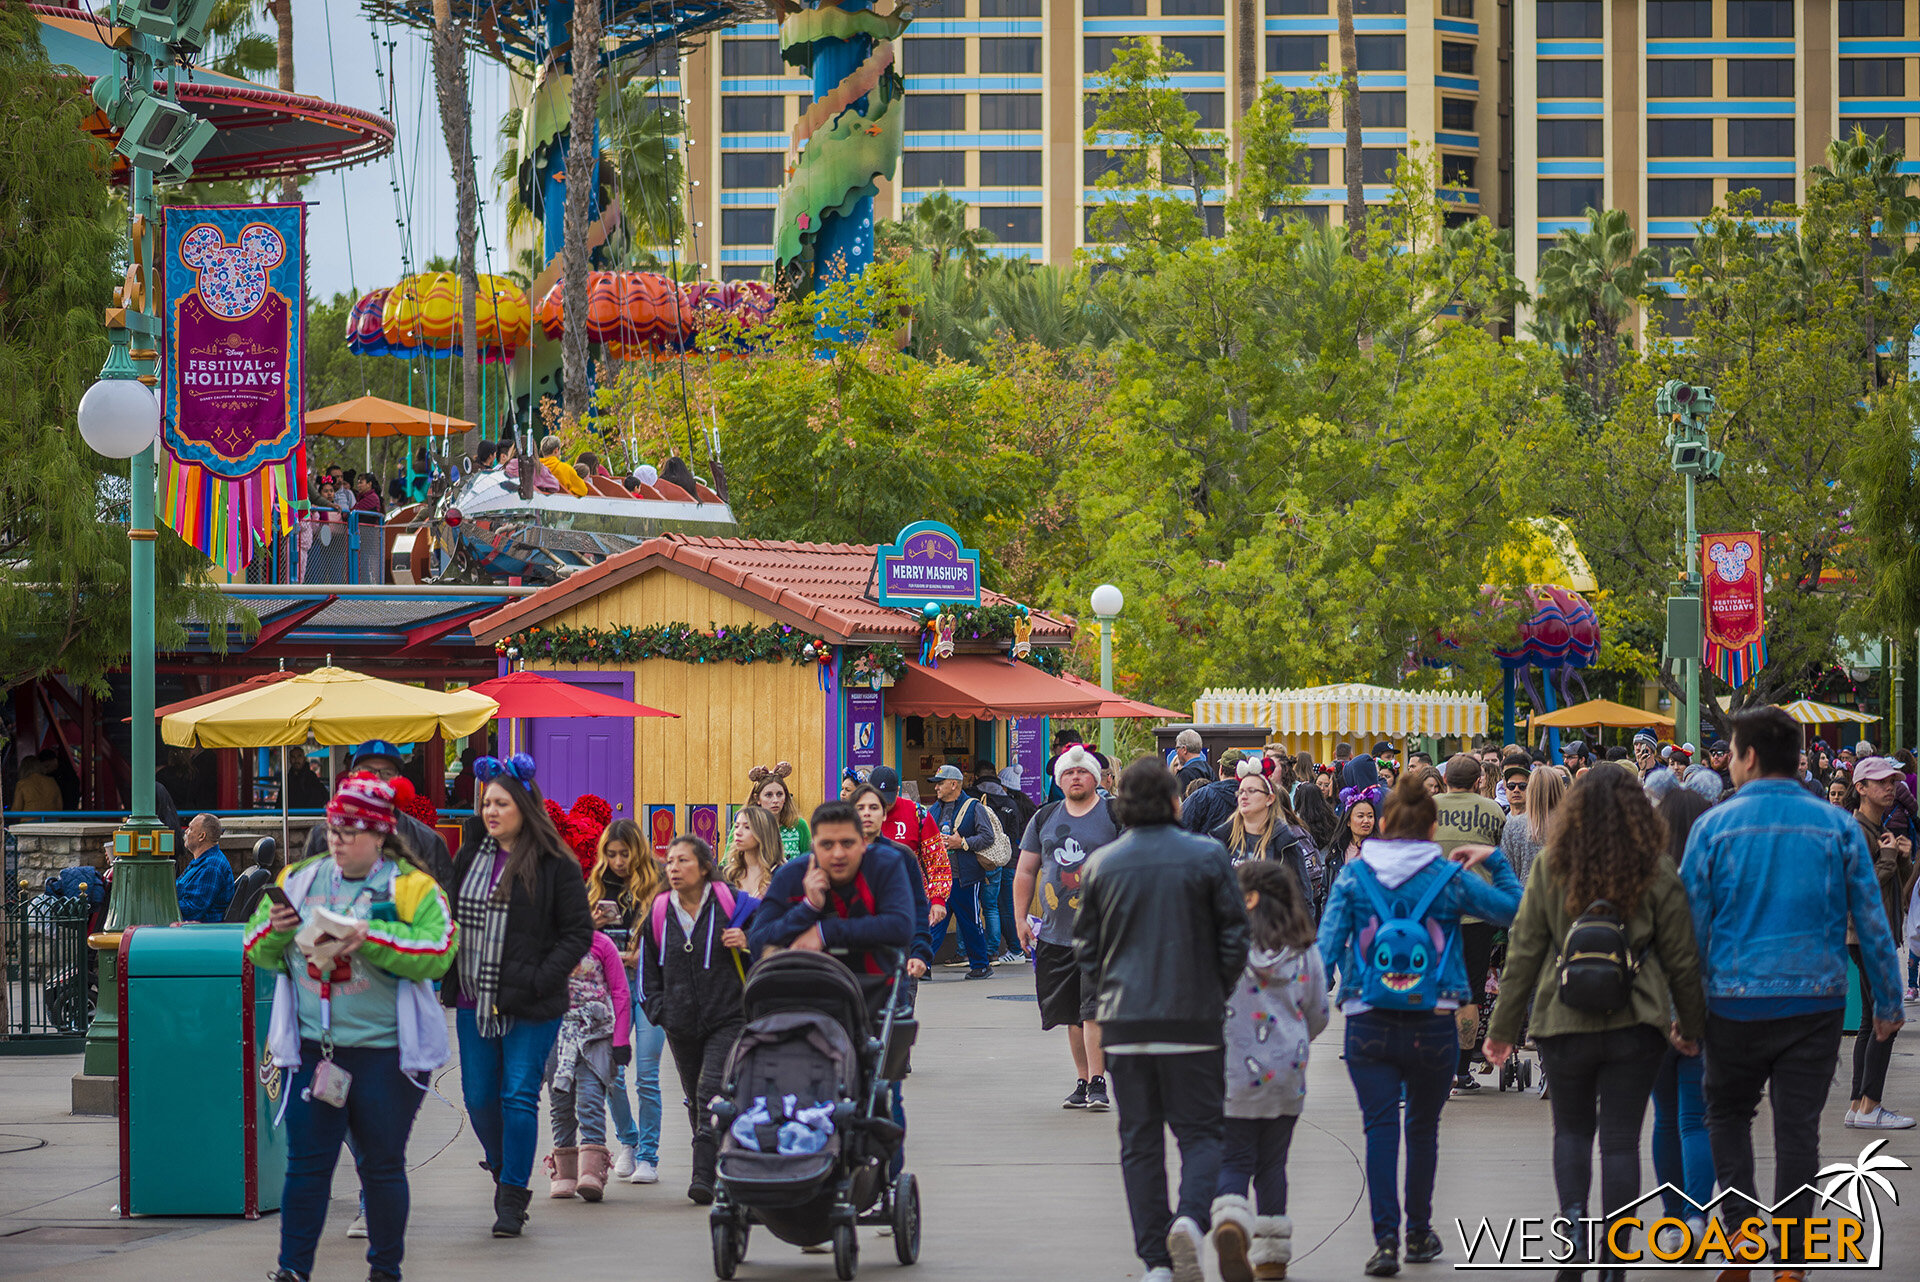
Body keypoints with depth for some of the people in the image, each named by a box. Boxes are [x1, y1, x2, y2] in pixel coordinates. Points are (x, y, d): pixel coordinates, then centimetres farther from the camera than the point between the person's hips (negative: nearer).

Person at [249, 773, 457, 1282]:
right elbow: (259, 954, 14)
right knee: (306, 1163, 0)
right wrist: (274, 930, -8)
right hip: (312, 1049, 3)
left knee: (381, 1164, 6)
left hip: (385, 1052, -3)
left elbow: (439, 952, -15)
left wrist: (372, 936, -23)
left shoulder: (412, 888, -2)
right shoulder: (299, 879, 11)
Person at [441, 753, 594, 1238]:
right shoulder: (469, 857, 9)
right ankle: (503, 1172, 31)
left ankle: (513, 1197, 3)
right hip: (474, 1002, 5)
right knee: (479, 1098, 9)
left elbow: (579, 933, -5)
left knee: (519, 1098, -6)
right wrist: (449, 979, 4)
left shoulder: (555, 865, -6)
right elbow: (450, 920, 17)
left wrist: (540, 979, -15)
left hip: (529, 1009, -5)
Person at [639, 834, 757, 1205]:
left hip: (728, 1020, -5)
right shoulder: (658, 915, 9)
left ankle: (705, 1177, -22)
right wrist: (660, 1011, 8)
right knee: (697, 1103, 11)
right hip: (682, 1028, 5)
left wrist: (748, 945, -12)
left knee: (713, 1094, -17)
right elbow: (649, 970, 19)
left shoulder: (734, 906, -3)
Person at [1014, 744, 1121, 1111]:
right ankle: (1082, 1081, 18)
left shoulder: (1115, 815, 0)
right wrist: (1021, 918, 11)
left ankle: (1097, 1082, -14)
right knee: (1071, 1013, 9)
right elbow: (1026, 871, 17)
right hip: (1056, 931, 5)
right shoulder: (1044, 818, 13)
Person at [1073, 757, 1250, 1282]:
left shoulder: (1101, 863, 4)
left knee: (1139, 1141, 8)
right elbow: (1234, 936, -1)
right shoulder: (1207, 856, -3)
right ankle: (1192, 1217, -23)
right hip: (1193, 1021, -2)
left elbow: (1086, 944, 10)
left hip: (1125, 1022, 2)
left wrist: (1093, 1007, 21)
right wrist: (1223, 995, 12)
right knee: (1200, 1130, 5)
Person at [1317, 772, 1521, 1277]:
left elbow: (1326, 944, -4)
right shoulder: (1449, 878, -3)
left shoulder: (1353, 876, 0)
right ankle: (1418, 1234, 26)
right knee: (1423, 1129, 15)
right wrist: (1496, 860, 20)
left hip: (1369, 1023, 0)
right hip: (1432, 1023, 0)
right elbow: (1513, 909, 9)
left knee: (1380, 1128, -2)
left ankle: (1385, 1238, -15)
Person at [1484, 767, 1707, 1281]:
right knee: (1620, 1139, 5)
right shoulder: (1657, 874, -3)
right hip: (1635, 1026, 0)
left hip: (1565, 1023, 0)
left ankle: (1573, 1219, -4)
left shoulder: (1550, 868, -3)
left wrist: (1503, 1028, 6)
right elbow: (1682, 959, 2)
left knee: (1572, 1130, 19)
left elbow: (1523, 951, 0)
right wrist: (1692, 1026, 15)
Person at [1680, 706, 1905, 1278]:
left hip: (1736, 1001, -1)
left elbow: (1692, 925, -2)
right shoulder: (1837, 827, -1)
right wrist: (1888, 1001, 10)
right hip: (1817, 1002, 1)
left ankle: (1740, 1230, 1)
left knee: (1728, 1113, 18)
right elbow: (1872, 922, 2)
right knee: (1798, 1128, 6)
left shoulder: (1714, 827, -6)